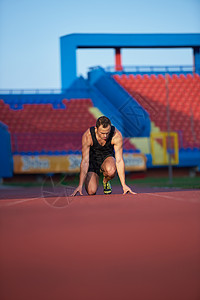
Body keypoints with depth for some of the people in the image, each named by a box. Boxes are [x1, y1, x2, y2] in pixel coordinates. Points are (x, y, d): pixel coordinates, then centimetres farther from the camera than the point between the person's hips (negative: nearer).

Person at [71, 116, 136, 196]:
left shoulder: (117, 135, -28)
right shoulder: (87, 136, -29)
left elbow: (119, 161, -24)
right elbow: (85, 161, -29)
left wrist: (124, 185, -29)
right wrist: (80, 186, -35)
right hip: (93, 159, 0)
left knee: (111, 171, -38)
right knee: (91, 191, -20)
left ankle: (106, 181, 1)